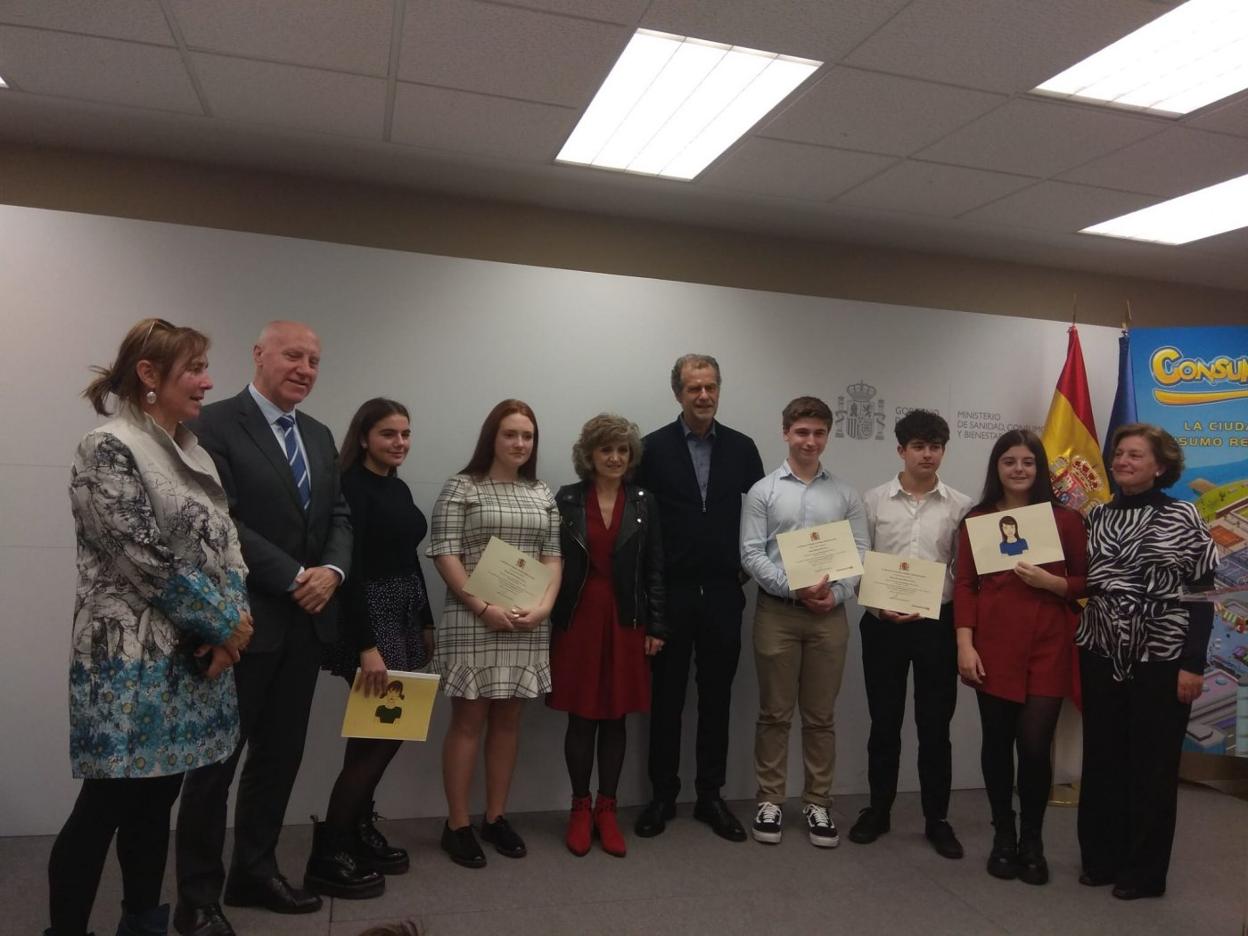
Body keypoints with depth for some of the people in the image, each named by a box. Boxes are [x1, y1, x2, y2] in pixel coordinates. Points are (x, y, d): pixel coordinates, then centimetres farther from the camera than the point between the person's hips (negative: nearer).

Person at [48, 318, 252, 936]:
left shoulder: (193, 453, 11)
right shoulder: (109, 448, -12)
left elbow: (224, 544, 10)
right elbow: (148, 559, -18)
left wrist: (232, 621, -6)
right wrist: (227, 623, -11)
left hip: (193, 656, 7)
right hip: (132, 660, -7)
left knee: (156, 800, 16)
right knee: (105, 807, 3)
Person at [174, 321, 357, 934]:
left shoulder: (319, 436, 13)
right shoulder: (215, 425, -9)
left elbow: (338, 517, 10)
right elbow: (221, 522, -17)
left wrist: (332, 571, -9)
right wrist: (295, 578, -17)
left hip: (305, 624, 7)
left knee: (280, 755, 15)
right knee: (218, 759, 6)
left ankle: (255, 873, 32)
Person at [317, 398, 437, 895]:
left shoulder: (399, 488, 12)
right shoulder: (351, 486, -14)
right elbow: (351, 569, -21)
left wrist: (425, 622, 17)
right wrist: (367, 646, -25)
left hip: (404, 616, 9)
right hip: (369, 618, -9)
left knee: (391, 726, 12)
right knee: (378, 730, -5)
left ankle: (361, 832, 26)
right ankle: (329, 857, 7)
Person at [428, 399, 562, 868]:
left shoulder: (542, 495, 11)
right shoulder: (461, 487, -3)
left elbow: (553, 557, 9)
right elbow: (444, 553, -9)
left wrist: (544, 605, -7)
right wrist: (483, 607, -16)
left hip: (528, 624, 4)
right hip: (473, 621, -4)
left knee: (508, 719, 10)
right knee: (468, 720, 1)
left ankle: (495, 817, 22)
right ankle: (457, 825, 12)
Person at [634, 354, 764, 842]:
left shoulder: (742, 448, 4)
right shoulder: (653, 447, -3)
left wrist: (750, 565, 2)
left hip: (723, 593, 2)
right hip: (670, 594, -2)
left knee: (716, 699, 11)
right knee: (665, 697, 9)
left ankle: (710, 796, 24)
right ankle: (662, 796, 23)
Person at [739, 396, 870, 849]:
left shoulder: (846, 494, 6)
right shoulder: (763, 491, 0)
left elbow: (861, 553, 4)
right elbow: (751, 555, -6)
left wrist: (836, 594, -11)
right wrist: (795, 589, -15)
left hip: (829, 614, 2)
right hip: (776, 611, -2)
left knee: (821, 716, 10)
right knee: (774, 713, 7)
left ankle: (817, 803, 22)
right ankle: (769, 800, 19)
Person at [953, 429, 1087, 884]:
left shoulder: (1064, 519, 4)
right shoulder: (977, 520, 4)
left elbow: (1085, 582, 8)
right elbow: (965, 586, 1)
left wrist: (1050, 582, -12)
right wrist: (965, 645, -6)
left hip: (1047, 646, 0)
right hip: (994, 646, 1)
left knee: (1035, 744, -4)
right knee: (997, 742, 7)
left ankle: (1032, 841, 20)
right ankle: (1003, 838, 26)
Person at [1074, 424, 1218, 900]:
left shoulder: (1182, 516, -4)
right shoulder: (1097, 516, 7)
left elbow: (1202, 595, -6)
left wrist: (1193, 663, -10)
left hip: (1161, 658, -4)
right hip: (1101, 654, 4)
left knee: (1152, 765, 6)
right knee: (1101, 759, 10)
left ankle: (1145, 871, 20)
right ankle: (1100, 858, 25)